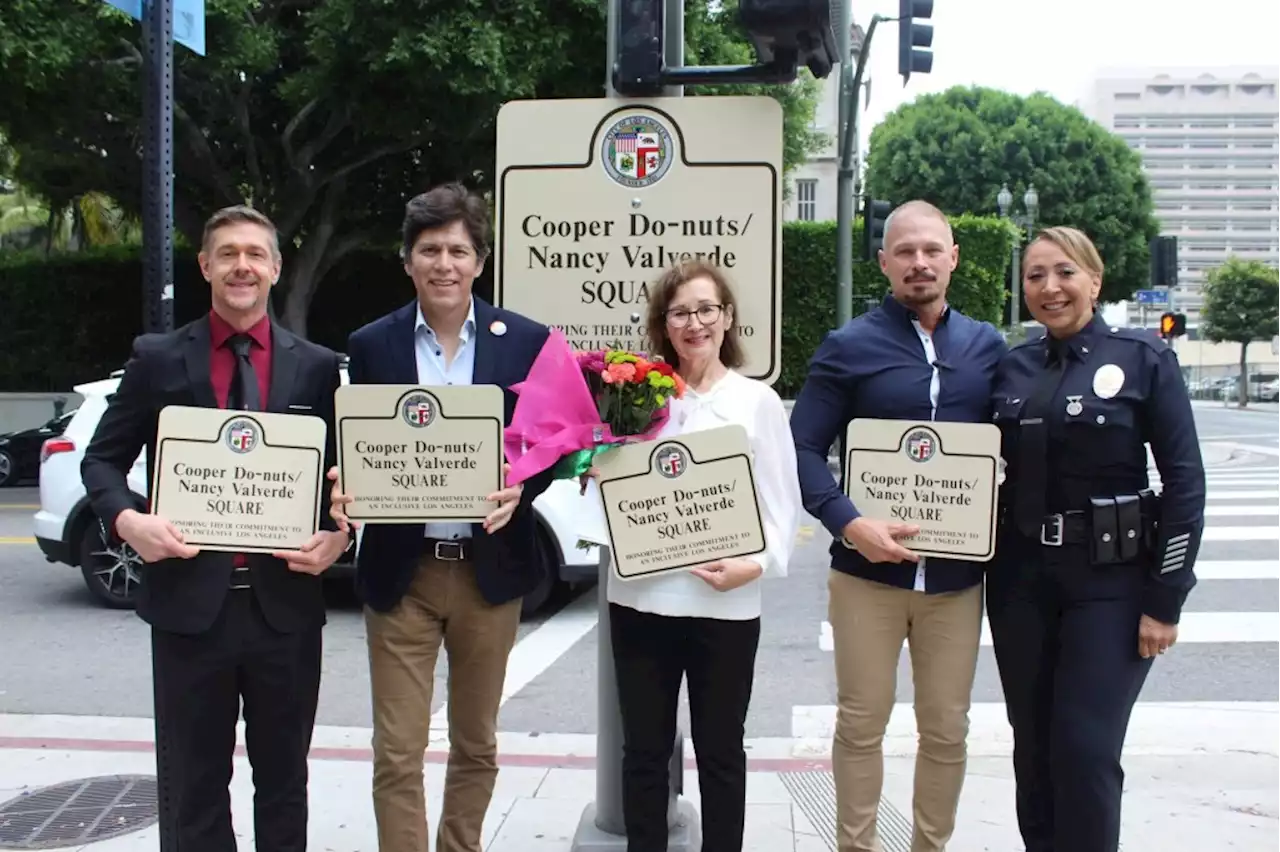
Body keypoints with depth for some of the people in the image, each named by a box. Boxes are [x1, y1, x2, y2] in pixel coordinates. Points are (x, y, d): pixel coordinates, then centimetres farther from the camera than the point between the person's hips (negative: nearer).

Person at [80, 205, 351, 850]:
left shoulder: (316, 366, 5)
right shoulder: (157, 359, 3)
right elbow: (102, 459, 6)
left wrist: (338, 536, -9)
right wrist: (126, 519, -14)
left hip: (286, 605, 1)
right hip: (190, 602, -1)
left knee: (283, 780, 15)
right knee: (193, 785, 10)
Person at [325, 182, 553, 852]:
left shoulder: (527, 340, 0)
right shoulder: (371, 345, 1)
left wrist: (520, 489, -17)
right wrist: (348, 490, -16)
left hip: (489, 570, 1)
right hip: (400, 571, 0)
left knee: (476, 745, 15)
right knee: (397, 753, 1)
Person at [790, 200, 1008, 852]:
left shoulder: (988, 347, 8)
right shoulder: (849, 346, -2)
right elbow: (803, 448, -6)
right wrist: (849, 524, -19)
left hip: (957, 573, 3)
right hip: (868, 568, -2)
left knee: (946, 729, 11)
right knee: (861, 725, 6)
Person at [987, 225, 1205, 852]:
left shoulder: (1144, 357, -5)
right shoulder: (1011, 368, 6)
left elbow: (1185, 480, -7)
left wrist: (1166, 600, -10)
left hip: (1111, 579, -4)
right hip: (1021, 576, 4)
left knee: (1085, 749, -6)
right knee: (1033, 746, 10)